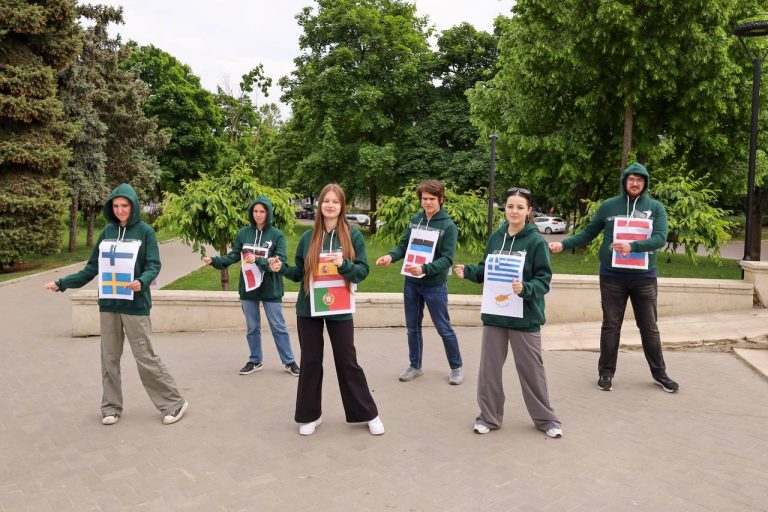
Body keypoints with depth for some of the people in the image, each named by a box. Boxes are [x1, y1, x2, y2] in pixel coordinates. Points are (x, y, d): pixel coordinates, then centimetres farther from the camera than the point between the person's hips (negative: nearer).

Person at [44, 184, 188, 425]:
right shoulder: (107, 232, 8)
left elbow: (154, 265, -10)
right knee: (109, 358, 10)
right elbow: (92, 268, 14)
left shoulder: (145, 231, -4)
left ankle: (174, 403, 8)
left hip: (135, 306, -5)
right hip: (108, 305, 5)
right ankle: (111, 406, 23)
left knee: (146, 358, -3)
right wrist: (61, 283, 12)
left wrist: (142, 282, -30)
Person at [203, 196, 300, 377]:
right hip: (248, 288, 3)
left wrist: (258, 260, -26)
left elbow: (280, 261, -15)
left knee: (278, 327, 7)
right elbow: (233, 256, 2)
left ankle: (289, 361, 19)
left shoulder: (277, 235, -8)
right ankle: (255, 361, 30)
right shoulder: (243, 233, 1)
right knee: (252, 327, 15)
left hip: (270, 289, -3)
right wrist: (214, 260, -14)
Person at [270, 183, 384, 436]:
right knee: (310, 361, 9)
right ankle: (310, 415, 24)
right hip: (308, 309, 2)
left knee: (347, 362, 4)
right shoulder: (308, 237, 2)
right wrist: (282, 268, -10)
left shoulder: (353, 236, -4)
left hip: (339, 308, -2)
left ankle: (368, 414, 19)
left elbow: (363, 271, -7)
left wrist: (344, 265, -25)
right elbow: (299, 273, 8)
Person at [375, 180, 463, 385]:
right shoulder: (415, 220, 3)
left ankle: (456, 367, 25)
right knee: (412, 327, 14)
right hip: (411, 283, 5)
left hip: (435, 286, -5)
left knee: (444, 328, 7)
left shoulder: (448, 226, -12)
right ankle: (415, 366, 30)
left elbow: (447, 259, -19)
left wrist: (424, 269, -34)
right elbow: (404, 245, 6)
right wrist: (391, 256, -16)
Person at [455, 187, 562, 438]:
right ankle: (489, 416, 27)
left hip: (525, 317, -4)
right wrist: (468, 271, -8)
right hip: (494, 314, 4)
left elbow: (544, 280, -11)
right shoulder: (496, 237, 3)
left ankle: (546, 418, 28)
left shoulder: (536, 241, -10)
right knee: (489, 368, 11)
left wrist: (525, 289, -29)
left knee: (531, 370, 9)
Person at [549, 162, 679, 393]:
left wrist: (632, 246, -26)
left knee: (649, 327, 11)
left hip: (644, 277, 1)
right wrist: (563, 244, -6)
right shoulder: (609, 206, 1)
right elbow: (588, 233, 6)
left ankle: (659, 373, 25)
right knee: (611, 326, 7)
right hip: (612, 276, 0)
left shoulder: (656, 207, 1)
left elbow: (660, 238, -11)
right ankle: (606, 372, 19)